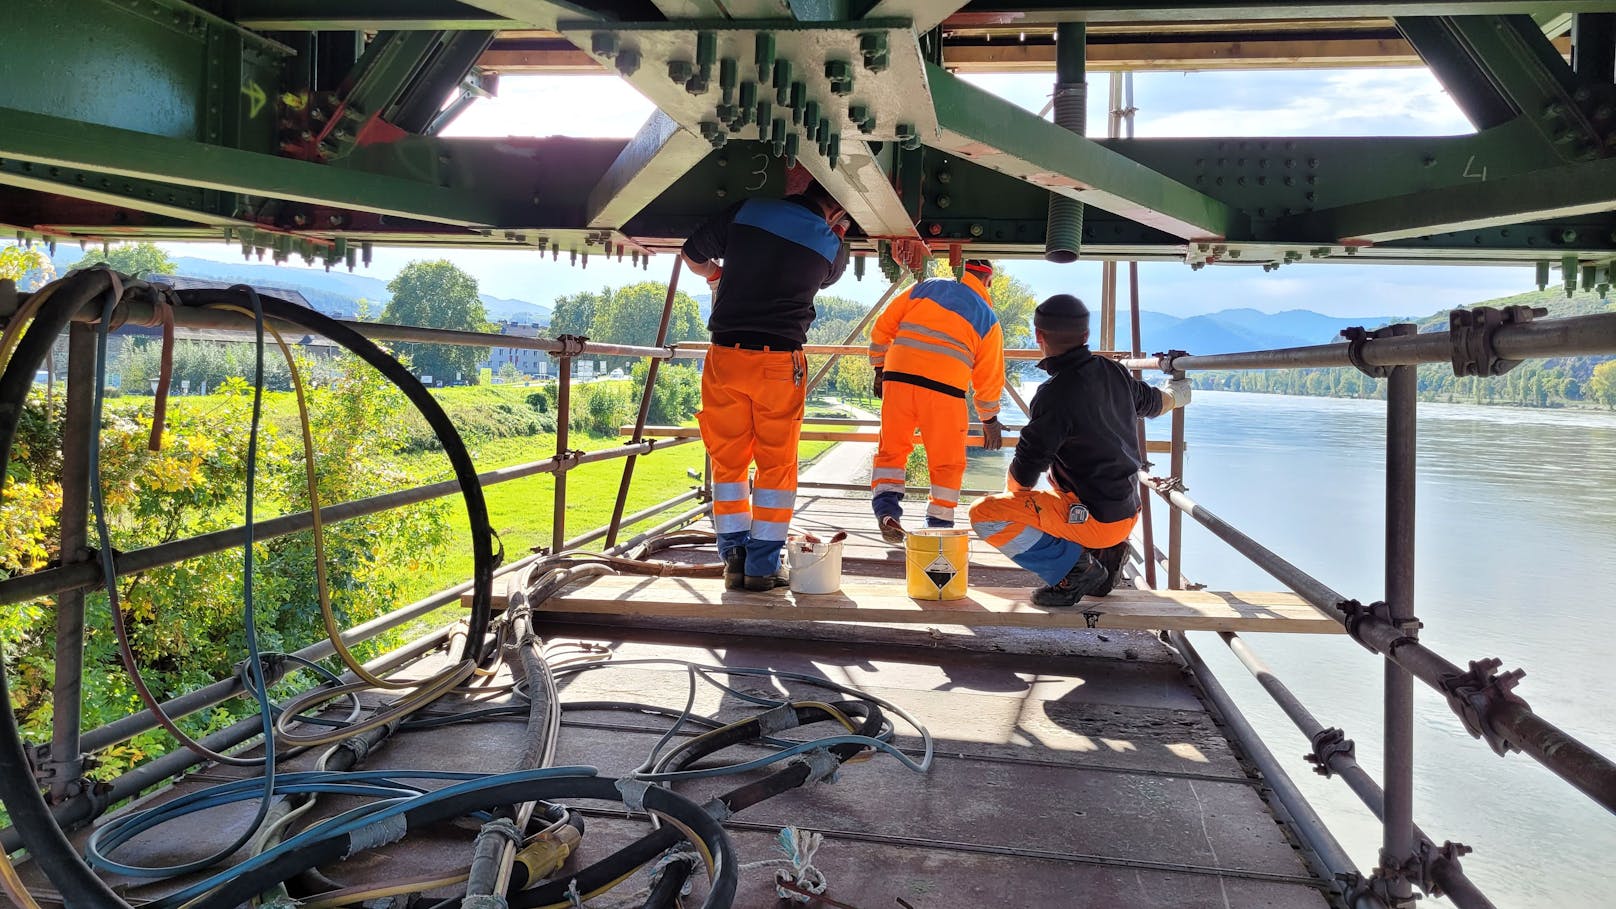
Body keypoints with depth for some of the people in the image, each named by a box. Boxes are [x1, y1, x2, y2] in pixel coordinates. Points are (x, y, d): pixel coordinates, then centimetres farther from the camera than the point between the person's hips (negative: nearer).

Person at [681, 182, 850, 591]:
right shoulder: (832, 246, 1)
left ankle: (734, 559, 11)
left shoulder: (748, 211, 3)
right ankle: (762, 566, 9)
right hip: (780, 361, -1)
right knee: (776, 465, 9)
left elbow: (692, 254, 14)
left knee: (727, 460, 11)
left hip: (725, 355, 2)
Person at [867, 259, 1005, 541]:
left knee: (891, 448, 14)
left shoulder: (925, 288, 16)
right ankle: (939, 526, 14)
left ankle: (886, 510, -1)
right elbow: (990, 375, 15)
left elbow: (883, 327, 14)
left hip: (898, 377, 2)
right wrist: (990, 419, 26)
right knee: (948, 462, 11)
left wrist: (879, 368, 25)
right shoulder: (988, 317, 14)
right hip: (944, 389, -2)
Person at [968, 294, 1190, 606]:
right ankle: (1107, 553, 15)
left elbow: (1022, 476, -17)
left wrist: (1011, 494, 7)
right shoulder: (1113, 373, 2)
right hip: (1127, 513, 8)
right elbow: (1152, 402, 25)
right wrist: (1176, 393, 49)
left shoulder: (1056, 393, -22)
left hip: (1093, 519, -8)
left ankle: (1073, 568, -10)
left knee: (984, 514, -12)